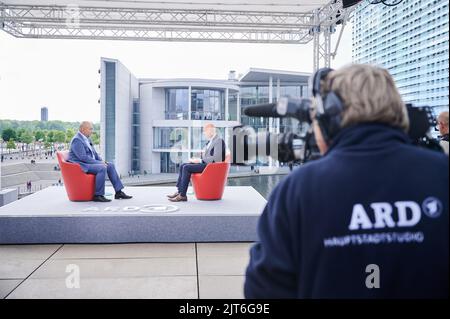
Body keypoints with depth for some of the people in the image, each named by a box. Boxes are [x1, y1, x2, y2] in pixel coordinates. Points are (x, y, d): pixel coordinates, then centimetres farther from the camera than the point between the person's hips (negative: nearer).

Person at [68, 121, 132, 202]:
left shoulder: (86, 139, 16)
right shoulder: (77, 140, -14)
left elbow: (94, 153, 21)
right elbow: (83, 157, -23)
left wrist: (102, 161, 2)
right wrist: (99, 163, -20)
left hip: (90, 163, 10)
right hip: (82, 165, -10)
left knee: (110, 165, 2)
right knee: (102, 168, -30)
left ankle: (118, 192, -1)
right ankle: (98, 195, -23)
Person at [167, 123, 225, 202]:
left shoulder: (219, 141, -13)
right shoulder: (210, 141, 18)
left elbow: (216, 158, -23)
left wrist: (200, 160, -19)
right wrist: (197, 159, 3)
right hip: (205, 163, 10)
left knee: (186, 168, -21)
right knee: (182, 166, 0)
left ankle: (182, 195, -18)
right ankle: (179, 191, -4)